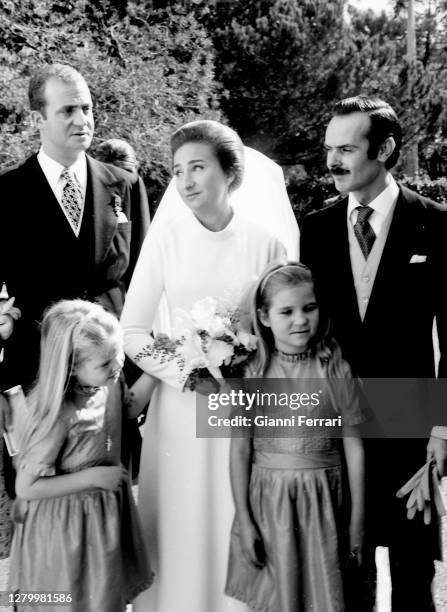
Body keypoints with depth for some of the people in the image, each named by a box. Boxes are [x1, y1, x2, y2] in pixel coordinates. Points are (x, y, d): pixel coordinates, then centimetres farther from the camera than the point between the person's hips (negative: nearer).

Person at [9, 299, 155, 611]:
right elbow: (26, 488, -27)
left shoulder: (108, 383, -13)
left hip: (107, 511, 7)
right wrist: (93, 476, -26)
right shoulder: (58, 416, -33)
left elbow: (130, 406, 13)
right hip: (66, 524, -7)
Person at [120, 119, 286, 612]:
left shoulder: (265, 245, -2)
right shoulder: (164, 239, -1)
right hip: (181, 408, 0)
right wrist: (185, 374, -12)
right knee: (180, 529, 6)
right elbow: (132, 332, -1)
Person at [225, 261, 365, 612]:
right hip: (266, 501, 1)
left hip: (321, 502, 0)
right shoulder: (253, 372, -4)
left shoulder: (335, 370, -6)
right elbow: (240, 450, -2)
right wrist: (243, 520, -3)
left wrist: (358, 520, 0)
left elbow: (354, 447, -2)